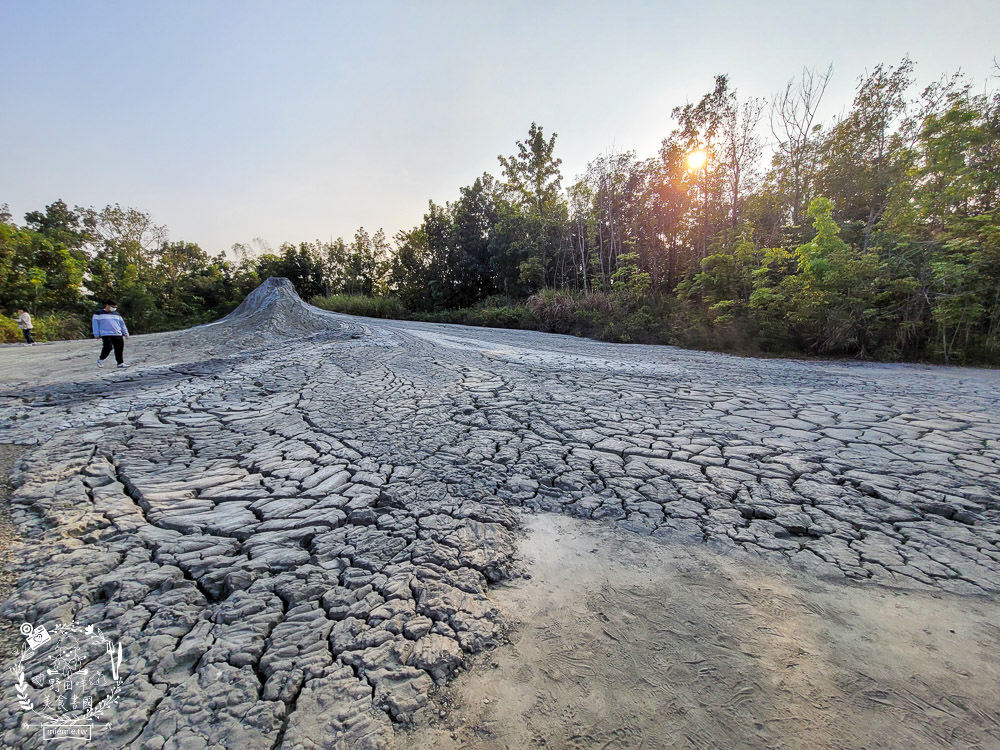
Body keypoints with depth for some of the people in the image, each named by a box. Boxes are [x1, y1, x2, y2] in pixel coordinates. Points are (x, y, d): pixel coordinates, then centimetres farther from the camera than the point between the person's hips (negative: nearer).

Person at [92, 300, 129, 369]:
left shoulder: (116, 314, 19)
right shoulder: (99, 313, 6)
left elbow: (122, 324, 22)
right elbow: (95, 323, 4)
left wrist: (125, 333, 15)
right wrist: (96, 334, -1)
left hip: (118, 334, 4)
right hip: (106, 334, -4)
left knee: (120, 349, -2)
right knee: (108, 347, -17)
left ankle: (120, 363, 4)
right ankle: (101, 359, 7)